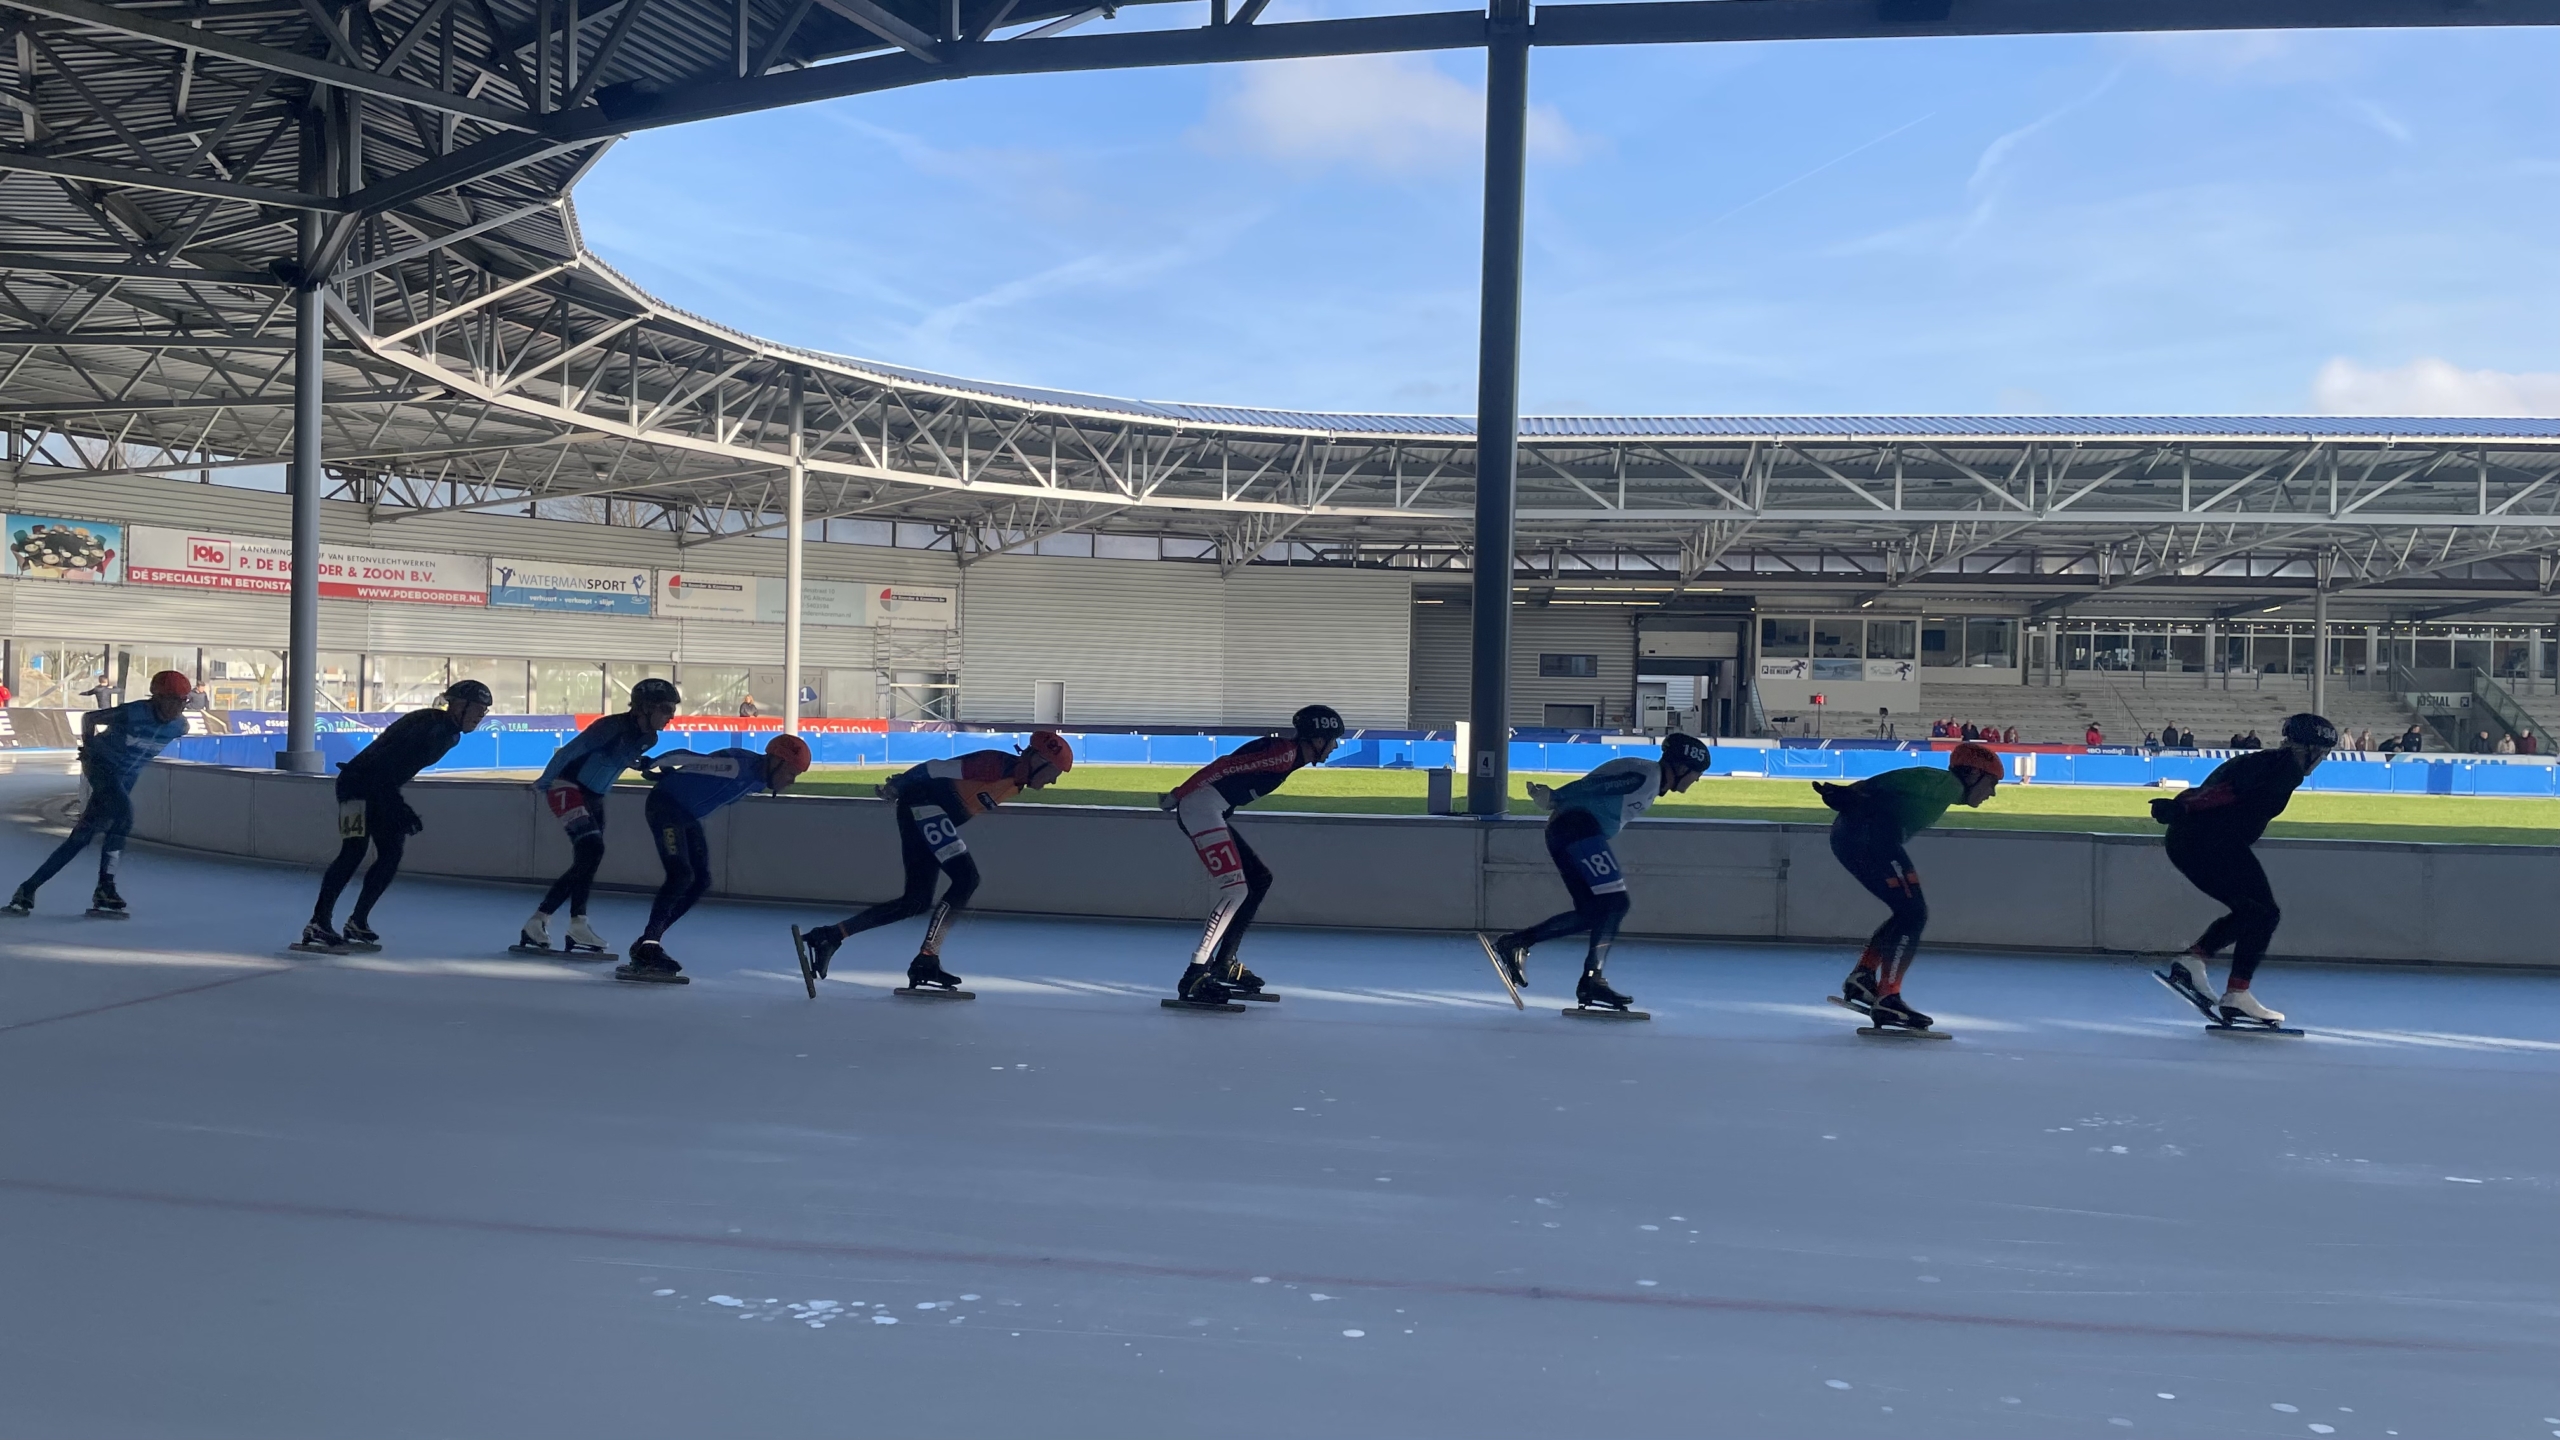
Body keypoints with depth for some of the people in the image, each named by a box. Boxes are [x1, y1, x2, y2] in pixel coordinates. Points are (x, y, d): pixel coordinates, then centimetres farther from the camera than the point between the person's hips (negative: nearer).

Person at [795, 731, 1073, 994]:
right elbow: (940, 768, -18)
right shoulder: (1000, 765, -18)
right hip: (923, 804, -10)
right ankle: (926, 959, -16)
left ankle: (828, 937, 8)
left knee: (917, 902, 6)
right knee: (966, 879, -17)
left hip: (935, 817, 10)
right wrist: (899, 785, -15)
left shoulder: (1016, 781, 11)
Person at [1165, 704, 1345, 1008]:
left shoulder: (1289, 753, 17)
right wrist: (1178, 795, -17)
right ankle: (1195, 976, -19)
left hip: (1211, 812, 11)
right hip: (1200, 808, -11)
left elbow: (1232, 768, 21)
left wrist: (1182, 796, 22)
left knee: (1260, 879, 15)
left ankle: (1224, 963, 19)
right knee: (1236, 889, -17)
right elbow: (1226, 766, -19)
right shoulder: (1285, 752, -14)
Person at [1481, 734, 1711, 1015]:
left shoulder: (1650, 781, 22)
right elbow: (1595, 786, -16)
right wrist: (1552, 798, -16)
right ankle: (1592, 979, -14)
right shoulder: (1647, 776, -10)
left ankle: (1515, 943, 6)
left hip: (1564, 833, 10)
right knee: (1614, 902, -12)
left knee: (1592, 912, 7)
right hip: (1577, 827, -10)